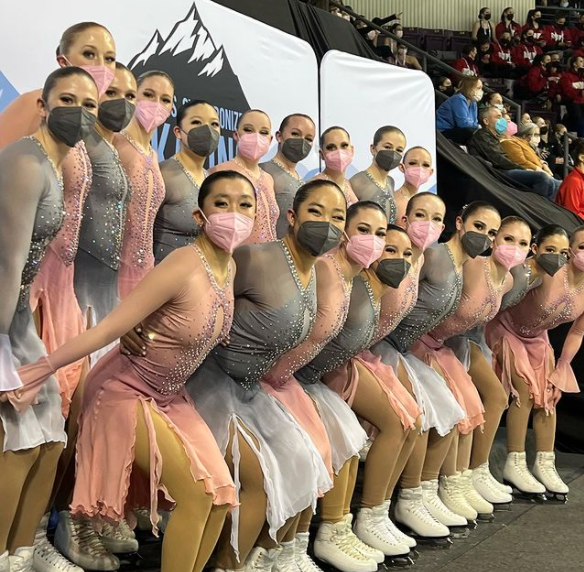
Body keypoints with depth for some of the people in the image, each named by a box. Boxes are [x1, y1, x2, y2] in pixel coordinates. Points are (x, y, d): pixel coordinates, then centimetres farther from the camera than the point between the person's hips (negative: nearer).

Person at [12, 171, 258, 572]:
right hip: (127, 391, -8)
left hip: (170, 396, 8)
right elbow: (110, 328, -29)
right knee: (197, 494, -12)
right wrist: (39, 372, -29)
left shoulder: (230, 268, -2)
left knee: (222, 495, 1)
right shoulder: (183, 266, -27)